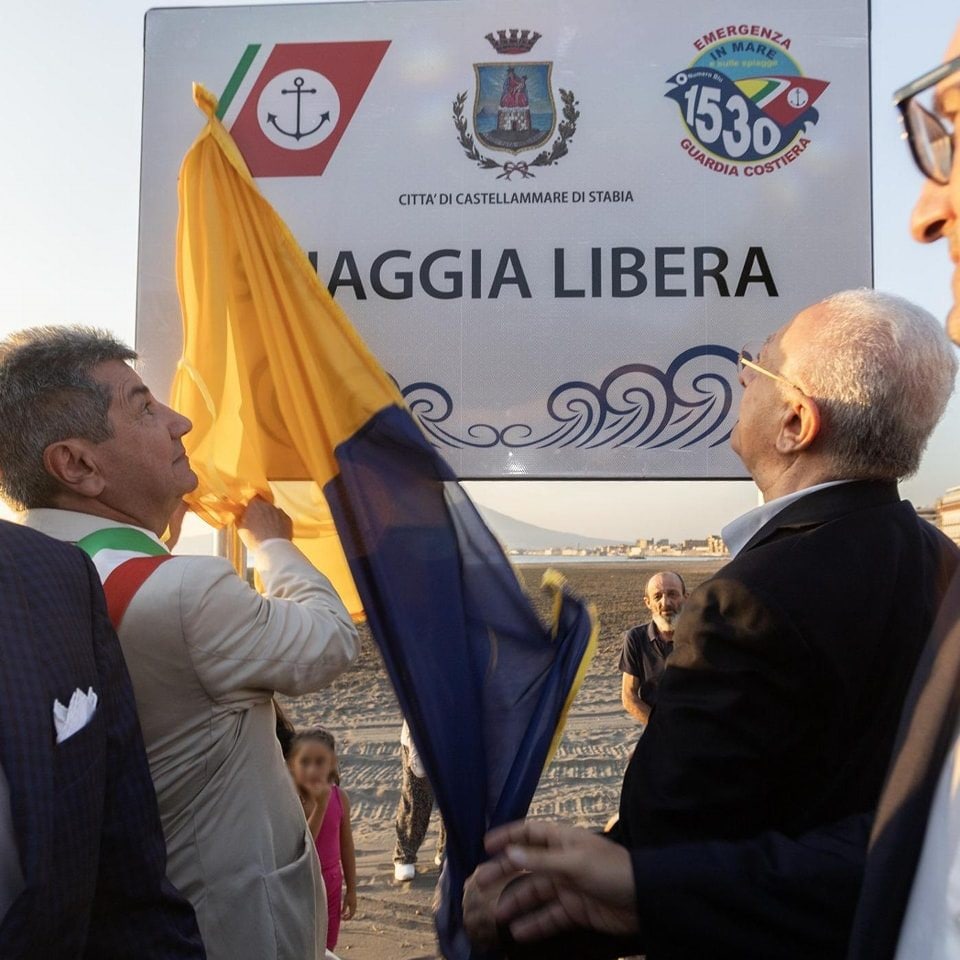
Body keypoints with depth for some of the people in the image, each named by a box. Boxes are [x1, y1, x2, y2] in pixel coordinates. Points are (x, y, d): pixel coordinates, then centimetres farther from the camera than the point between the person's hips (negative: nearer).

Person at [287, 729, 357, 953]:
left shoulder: (339, 797, -9)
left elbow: (346, 845, 2)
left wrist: (351, 889, 7)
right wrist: (320, 806, -35)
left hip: (331, 885, 4)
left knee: (327, 950, 16)